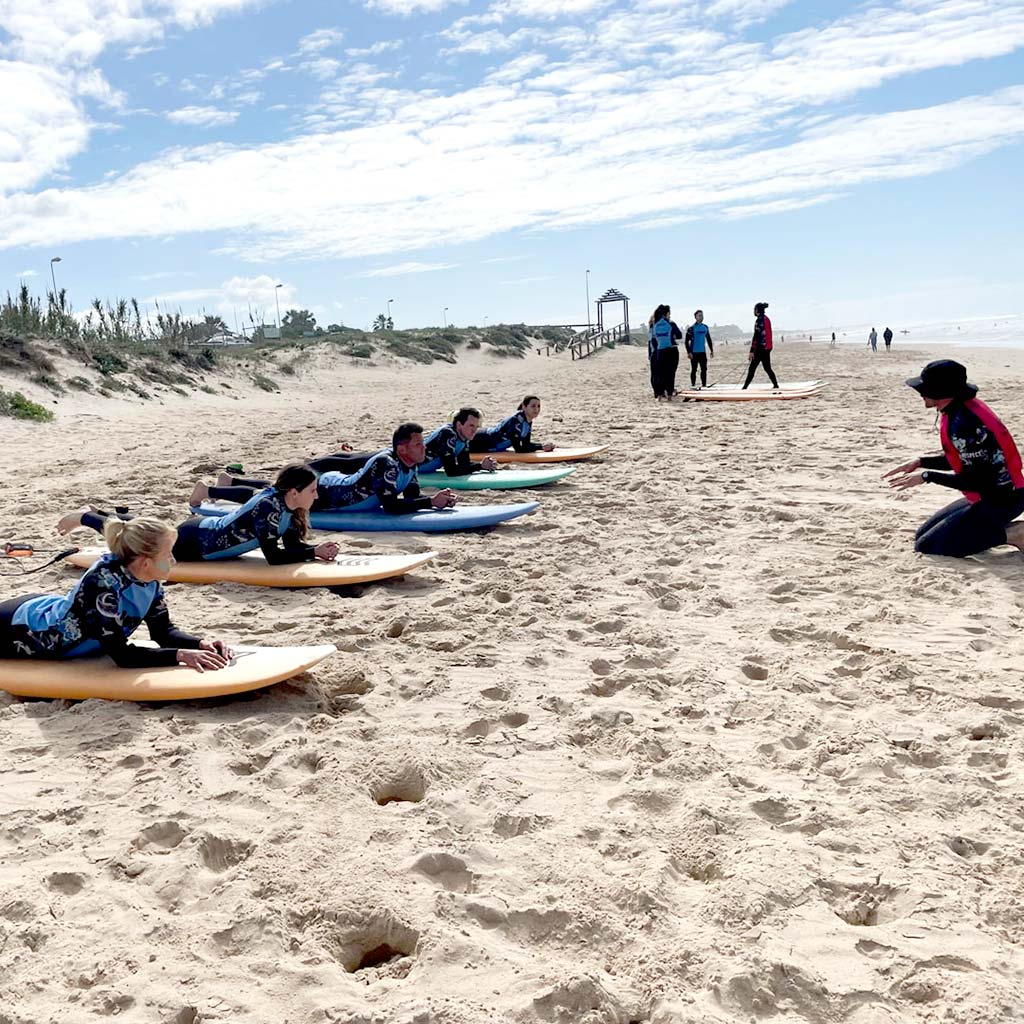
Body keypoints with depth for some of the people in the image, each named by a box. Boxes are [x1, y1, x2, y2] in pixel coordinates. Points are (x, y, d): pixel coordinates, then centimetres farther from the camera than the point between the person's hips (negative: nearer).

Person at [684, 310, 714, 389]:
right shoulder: (691, 328, -7)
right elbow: (687, 341, -9)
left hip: (703, 352, 5)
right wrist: (689, 352, -16)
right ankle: (693, 385, 8)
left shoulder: (705, 327, 9)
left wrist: (711, 350, 14)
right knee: (694, 369, 2)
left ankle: (704, 385, 11)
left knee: (704, 369, 4)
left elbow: (708, 339, 17)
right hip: (694, 353, -5)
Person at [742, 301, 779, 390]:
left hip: (760, 348, -9)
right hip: (768, 348, 9)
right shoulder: (767, 319, 15)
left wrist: (752, 351, -20)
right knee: (767, 368, 14)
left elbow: (756, 336, -18)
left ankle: (745, 387, -6)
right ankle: (776, 385, 13)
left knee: (752, 368, -6)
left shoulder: (759, 320, -13)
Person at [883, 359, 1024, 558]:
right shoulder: (964, 408, 3)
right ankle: (992, 528, 10)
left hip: (1002, 501, -10)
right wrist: (920, 463, 7)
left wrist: (926, 476, -17)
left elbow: (974, 481, -24)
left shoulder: (963, 423, -27)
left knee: (927, 546, -12)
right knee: (923, 535, 13)